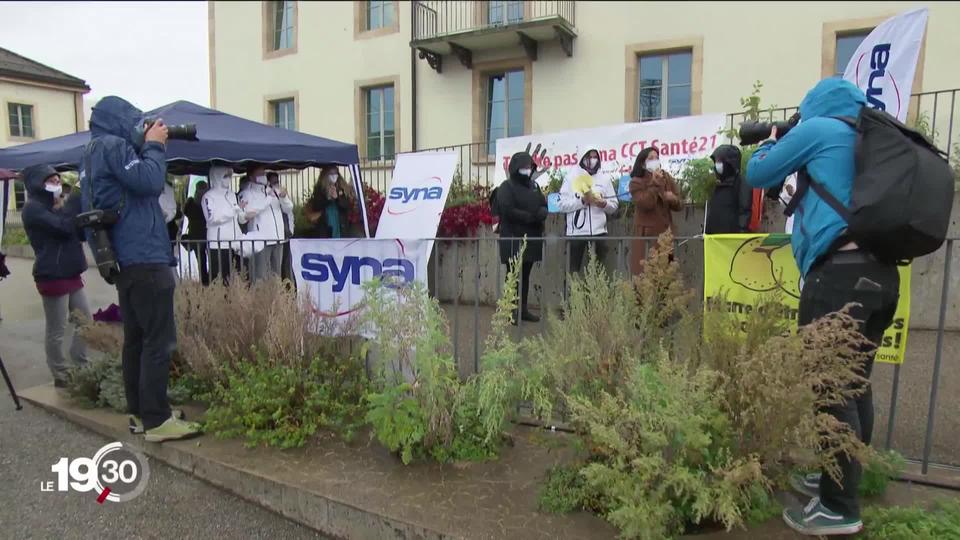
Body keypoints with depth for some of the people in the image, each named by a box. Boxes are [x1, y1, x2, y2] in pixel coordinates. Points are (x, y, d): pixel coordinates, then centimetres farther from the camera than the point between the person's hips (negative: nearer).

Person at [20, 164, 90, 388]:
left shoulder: (57, 206, 18)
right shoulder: (33, 208, -8)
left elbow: (81, 233, 12)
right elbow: (63, 227, -23)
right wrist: (77, 198, -15)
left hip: (71, 274, 9)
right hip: (52, 277, -8)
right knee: (56, 330, 0)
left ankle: (80, 369, 22)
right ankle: (61, 376, 10)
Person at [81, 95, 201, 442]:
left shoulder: (96, 149, 20)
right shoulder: (113, 145, -9)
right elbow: (149, 181, -19)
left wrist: (148, 146, 11)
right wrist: (154, 145, -4)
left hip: (126, 260, 10)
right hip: (145, 258, -10)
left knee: (136, 338, 12)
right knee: (159, 341, -8)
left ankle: (139, 412, 19)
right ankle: (157, 420, -5)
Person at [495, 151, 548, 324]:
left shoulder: (534, 186, 17)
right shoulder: (506, 187, -6)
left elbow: (544, 206, 11)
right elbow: (508, 211, -17)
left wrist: (541, 214, -12)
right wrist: (530, 217, -14)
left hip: (531, 238, 7)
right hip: (513, 239, -7)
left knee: (525, 275, 10)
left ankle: (523, 309, 16)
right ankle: (512, 311, 0)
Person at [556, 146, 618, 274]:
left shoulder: (604, 179, 10)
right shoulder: (571, 178, 2)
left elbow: (614, 205, 10)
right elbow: (562, 205, -5)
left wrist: (604, 204, -10)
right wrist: (582, 200, -15)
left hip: (599, 231, 3)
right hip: (576, 232, -2)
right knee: (573, 269, 1)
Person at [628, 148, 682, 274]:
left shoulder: (667, 178, 10)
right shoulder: (636, 182, -4)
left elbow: (679, 206, 10)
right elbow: (645, 204, -19)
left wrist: (672, 198, -12)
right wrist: (655, 182, -17)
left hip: (665, 232, 5)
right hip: (646, 234, -5)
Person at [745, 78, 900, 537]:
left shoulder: (819, 128, 2)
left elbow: (758, 176, 10)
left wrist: (771, 141, 30)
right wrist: (792, 148, 31)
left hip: (840, 271, -8)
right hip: (881, 271, 8)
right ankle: (844, 482, 26)